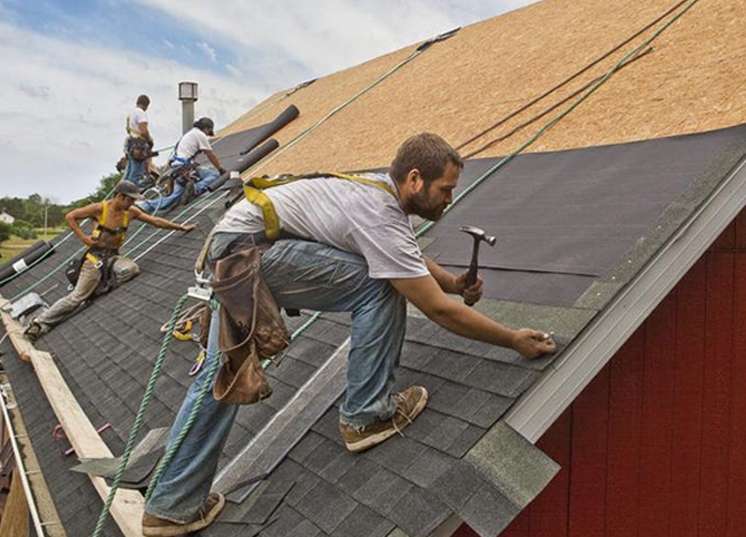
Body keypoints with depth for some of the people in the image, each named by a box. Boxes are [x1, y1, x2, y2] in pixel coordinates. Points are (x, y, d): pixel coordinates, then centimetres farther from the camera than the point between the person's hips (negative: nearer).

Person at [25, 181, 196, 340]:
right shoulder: (99, 208, -12)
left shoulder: (130, 212, 1)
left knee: (132, 268, -29)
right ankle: (39, 323, 2)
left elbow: (156, 221, 8)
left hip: (113, 256, 4)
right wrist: (83, 238, -13)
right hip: (96, 256, -4)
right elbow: (70, 217, -5)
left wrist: (180, 227, 8)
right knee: (77, 297, -9)